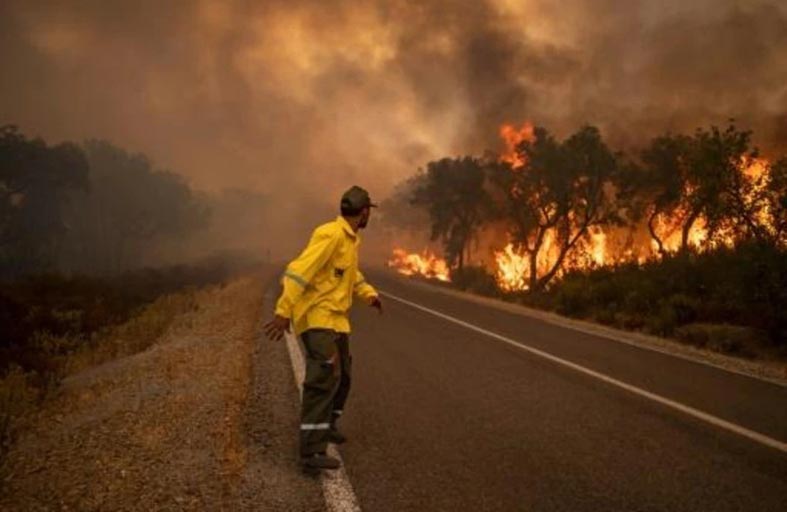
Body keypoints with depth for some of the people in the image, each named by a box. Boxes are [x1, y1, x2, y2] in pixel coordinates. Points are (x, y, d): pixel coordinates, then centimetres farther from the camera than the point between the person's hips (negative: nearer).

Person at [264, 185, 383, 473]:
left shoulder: (351, 239, 12)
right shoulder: (331, 234, -19)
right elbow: (299, 271, -25)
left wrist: (369, 294, 12)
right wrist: (283, 312, -30)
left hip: (336, 318, 10)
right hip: (316, 316, -10)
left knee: (342, 374, 21)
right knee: (325, 375, -21)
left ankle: (327, 425, 43)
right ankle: (312, 451, -26)